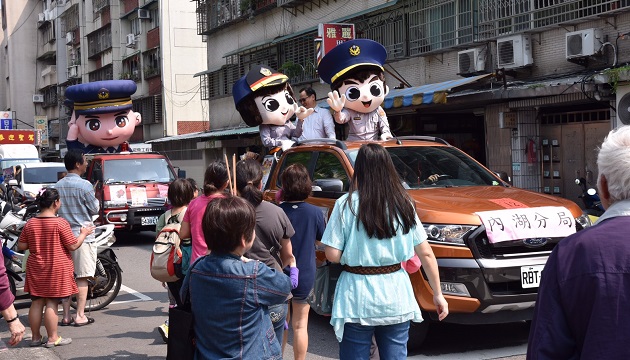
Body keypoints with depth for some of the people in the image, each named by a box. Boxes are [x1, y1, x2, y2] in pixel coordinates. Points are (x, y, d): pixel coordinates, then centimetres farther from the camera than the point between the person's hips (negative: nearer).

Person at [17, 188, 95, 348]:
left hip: (36, 268, 5)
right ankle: (53, 338, 5)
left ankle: (36, 337, 19)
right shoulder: (60, 223, -14)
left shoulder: (30, 223, 1)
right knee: (51, 303, -1)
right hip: (56, 269, -5)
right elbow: (73, 245, -11)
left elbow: (21, 246, 4)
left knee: (36, 302, 11)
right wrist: (84, 233, 4)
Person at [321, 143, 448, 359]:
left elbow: (332, 255, -11)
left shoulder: (347, 204, -8)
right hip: (396, 295, 3)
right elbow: (426, 254, 3)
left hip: (357, 300, -3)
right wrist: (438, 294, 11)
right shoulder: (404, 205, 2)